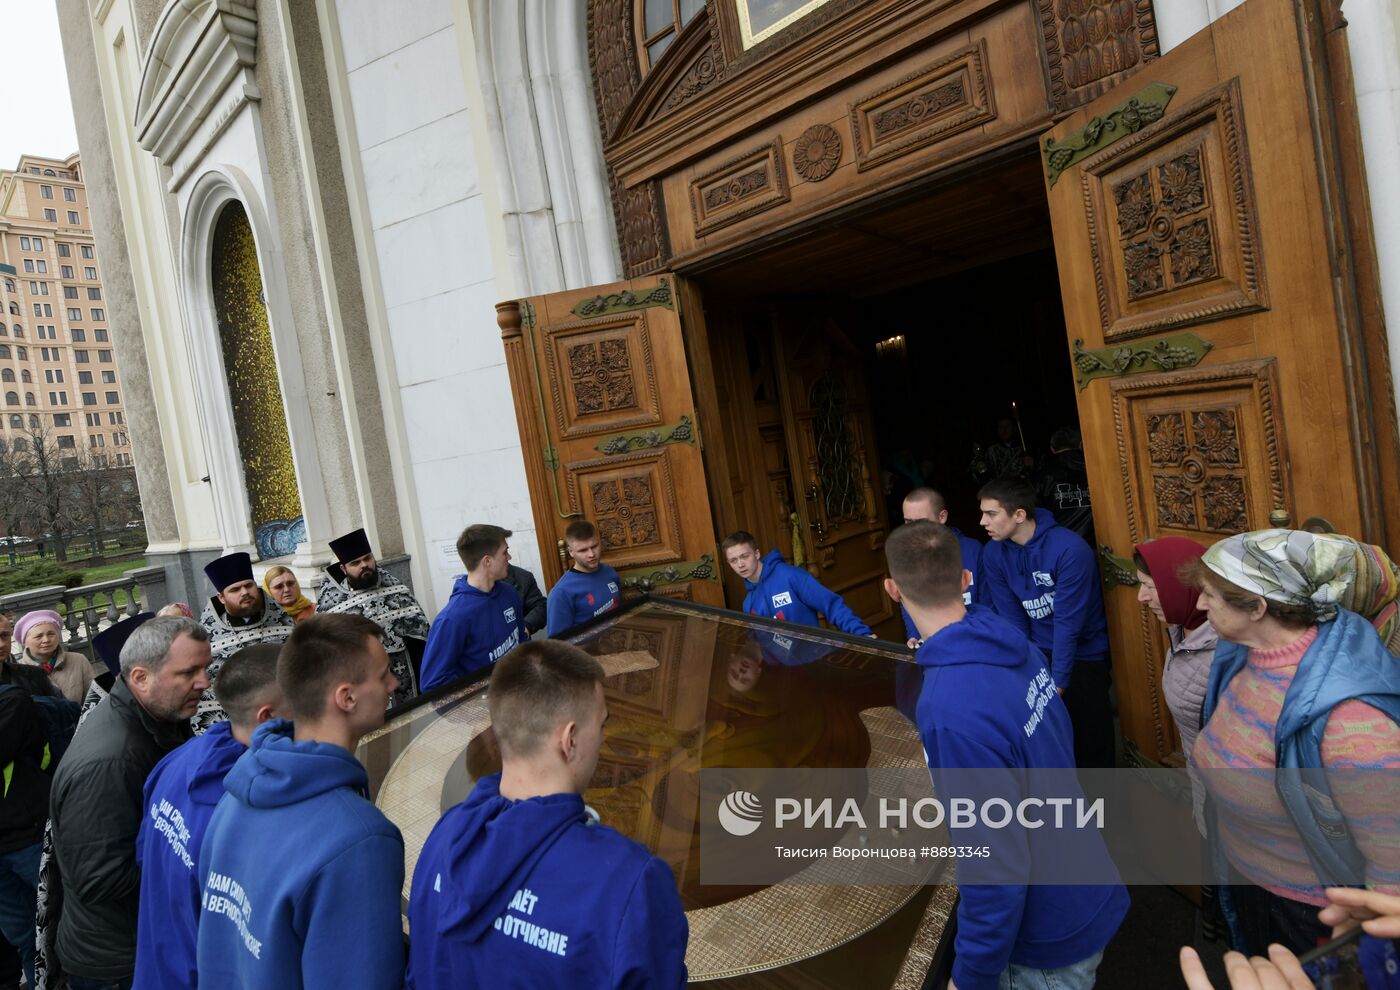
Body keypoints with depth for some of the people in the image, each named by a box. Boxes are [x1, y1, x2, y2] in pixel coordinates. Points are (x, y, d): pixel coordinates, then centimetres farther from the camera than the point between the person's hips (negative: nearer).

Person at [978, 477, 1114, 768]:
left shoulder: (1070, 549, -25)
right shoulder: (993, 553, -9)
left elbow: (1068, 623, -24)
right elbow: (1012, 619, -5)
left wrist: (1057, 682, -23)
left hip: (1083, 653, -4)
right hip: (1039, 654, 4)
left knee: (1090, 739, 4)